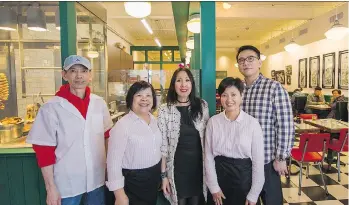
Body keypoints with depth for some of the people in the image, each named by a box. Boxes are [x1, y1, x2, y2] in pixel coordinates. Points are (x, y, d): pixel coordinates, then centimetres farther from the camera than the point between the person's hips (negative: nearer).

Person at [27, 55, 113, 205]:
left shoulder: (99, 103, -2)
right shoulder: (51, 108, -13)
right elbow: (44, 151, -10)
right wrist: (51, 188, -9)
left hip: (97, 179, 4)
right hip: (66, 184, -3)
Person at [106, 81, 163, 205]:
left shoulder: (154, 120, 2)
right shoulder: (122, 125, -20)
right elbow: (114, 161, -21)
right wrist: (119, 194, -19)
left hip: (154, 178, 7)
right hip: (133, 181, -7)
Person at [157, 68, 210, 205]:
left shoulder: (202, 106, -1)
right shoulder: (164, 110, -10)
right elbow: (162, 145, -7)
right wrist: (163, 174, -6)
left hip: (199, 165, 2)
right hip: (177, 166, -2)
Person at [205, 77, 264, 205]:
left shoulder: (252, 123, -8)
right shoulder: (213, 122, -4)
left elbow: (258, 160, -5)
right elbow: (208, 156, -2)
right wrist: (214, 187, -5)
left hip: (243, 177, -1)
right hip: (218, 176, 1)